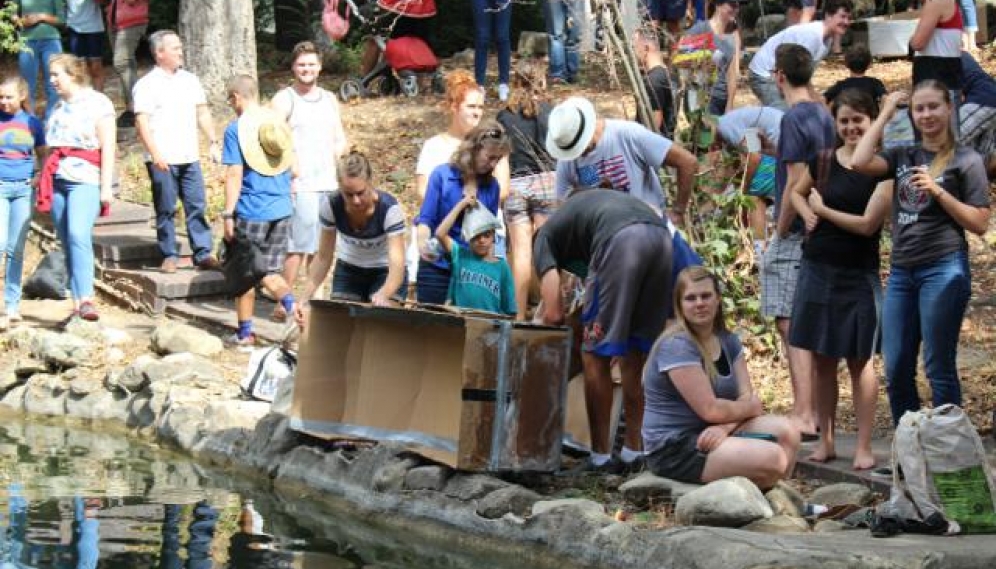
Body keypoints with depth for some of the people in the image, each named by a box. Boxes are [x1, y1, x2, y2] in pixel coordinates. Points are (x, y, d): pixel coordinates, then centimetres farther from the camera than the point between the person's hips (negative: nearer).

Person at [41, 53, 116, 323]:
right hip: (58, 179, 7)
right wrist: (45, 182, 15)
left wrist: (106, 187, -12)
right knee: (67, 242, 5)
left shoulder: (97, 103, -3)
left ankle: (86, 299, -30)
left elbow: (108, 147, -7)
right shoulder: (59, 107, 17)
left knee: (78, 234, -24)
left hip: (85, 179, -7)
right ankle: (77, 304, 9)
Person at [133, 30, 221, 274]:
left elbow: (203, 113, 19)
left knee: (197, 206, 1)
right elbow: (142, 121, -11)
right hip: (162, 160, -5)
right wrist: (154, 153, -19)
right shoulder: (147, 85, -4)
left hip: (189, 157, 5)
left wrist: (213, 143, 10)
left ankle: (203, 253, 2)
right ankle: (169, 256, 6)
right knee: (166, 210, 1)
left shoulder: (190, 80, 14)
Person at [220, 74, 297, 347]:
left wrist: (228, 214, -9)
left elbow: (234, 174, -13)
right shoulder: (279, 123, 6)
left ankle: (245, 332, 15)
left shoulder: (236, 128, -10)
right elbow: (291, 165, 14)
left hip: (251, 211, -5)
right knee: (269, 272, 12)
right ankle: (295, 306, -13)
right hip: (281, 209, 5)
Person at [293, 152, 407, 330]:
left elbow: (397, 264, -38)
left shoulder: (389, 208, -31)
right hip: (348, 270, 3)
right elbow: (323, 257, -11)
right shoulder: (330, 205, -23)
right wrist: (305, 299, -22)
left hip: (385, 273, -3)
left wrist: (383, 296, -58)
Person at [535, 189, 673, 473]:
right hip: (661, 237, 6)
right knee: (635, 357, 17)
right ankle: (633, 452, 22)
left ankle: (601, 456, 11)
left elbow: (553, 313, 11)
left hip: (622, 241, -6)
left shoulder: (545, 236, 24)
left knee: (595, 356, 8)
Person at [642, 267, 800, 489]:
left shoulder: (728, 341, 11)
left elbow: (747, 396, 2)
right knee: (773, 458, -22)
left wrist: (725, 427, -19)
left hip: (711, 433, 8)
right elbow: (710, 409, -21)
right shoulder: (676, 346, -16)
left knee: (787, 431, -9)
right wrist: (750, 407, -3)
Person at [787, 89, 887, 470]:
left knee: (860, 361, 2)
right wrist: (808, 214, 3)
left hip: (858, 275, -4)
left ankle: (864, 448, 7)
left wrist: (824, 210, -6)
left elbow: (869, 224, -14)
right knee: (822, 360, 9)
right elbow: (796, 192, 23)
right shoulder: (823, 161, 5)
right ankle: (825, 441, 18)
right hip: (818, 269, 4)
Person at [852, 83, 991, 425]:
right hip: (902, 271, 5)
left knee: (939, 369, -4)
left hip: (943, 270, -5)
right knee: (896, 371, 4)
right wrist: (885, 114, 4)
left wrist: (937, 191, -13)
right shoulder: (903, 157, 14)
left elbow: (979, 224, -3)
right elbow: (860, 162, -5)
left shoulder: (965, 160, 1)